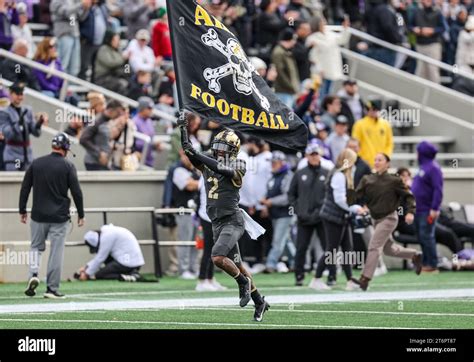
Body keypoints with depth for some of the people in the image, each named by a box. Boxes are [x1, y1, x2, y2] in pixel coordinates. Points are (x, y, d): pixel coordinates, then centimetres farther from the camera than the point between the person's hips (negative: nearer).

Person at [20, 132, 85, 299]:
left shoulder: (36, 163, 3)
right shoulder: (67, 166, -6)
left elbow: (25, 188, 5)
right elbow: (76, 192, -6)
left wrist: (22, 211, 14)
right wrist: (81, 214, 3)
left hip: (38, 216, 2)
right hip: (59, 217, -2)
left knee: (36, 247, 17)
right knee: (56, 252, 3)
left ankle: (34, 274, -7)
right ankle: (52, 288, 3)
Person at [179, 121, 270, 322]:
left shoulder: (237, 167, -9)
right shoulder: (208, 164, 7)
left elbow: (224, 169, -30)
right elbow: (188, 150, -3)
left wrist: (197, 155, -35)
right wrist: (183, 130, -18)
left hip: (232, 221, -7)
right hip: (217, 223, 7)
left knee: (218, 257, -25)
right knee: (235, 265, 12)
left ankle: (243, 282, 0)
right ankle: (259, 302, 24)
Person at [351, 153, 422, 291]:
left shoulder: (394, 180, -10)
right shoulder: (367, 180, 2)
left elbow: (408, 196, -4)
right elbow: (357, 195, -5)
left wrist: (410, 212, -18)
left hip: (389, 218, -7)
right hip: (376, 219, 7)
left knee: (374, 247, -15)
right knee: (388, 249, 18)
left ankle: (365, 279, -17)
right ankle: (415, 256, 40)